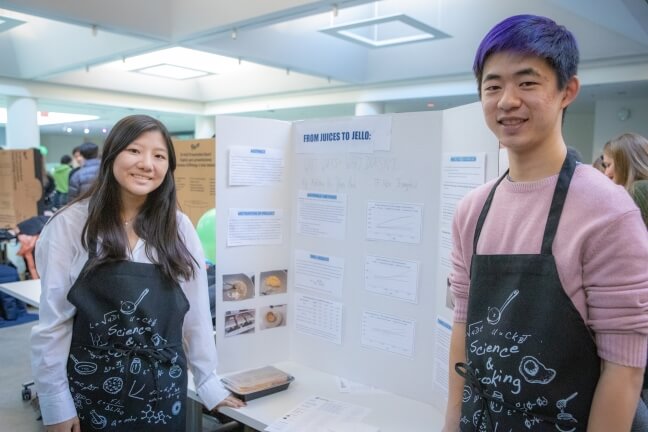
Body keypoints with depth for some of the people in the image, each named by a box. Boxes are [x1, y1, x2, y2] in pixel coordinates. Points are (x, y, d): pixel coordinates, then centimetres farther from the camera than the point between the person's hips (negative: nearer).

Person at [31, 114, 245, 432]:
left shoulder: (179, 228, -2)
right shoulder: (70, 224, -9)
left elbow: (196, 312, 1)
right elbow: (53, 322, -6)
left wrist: (208, 383, 3)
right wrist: (57, 406, -6)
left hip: (164, 392, 2)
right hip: (91, 393, -2)